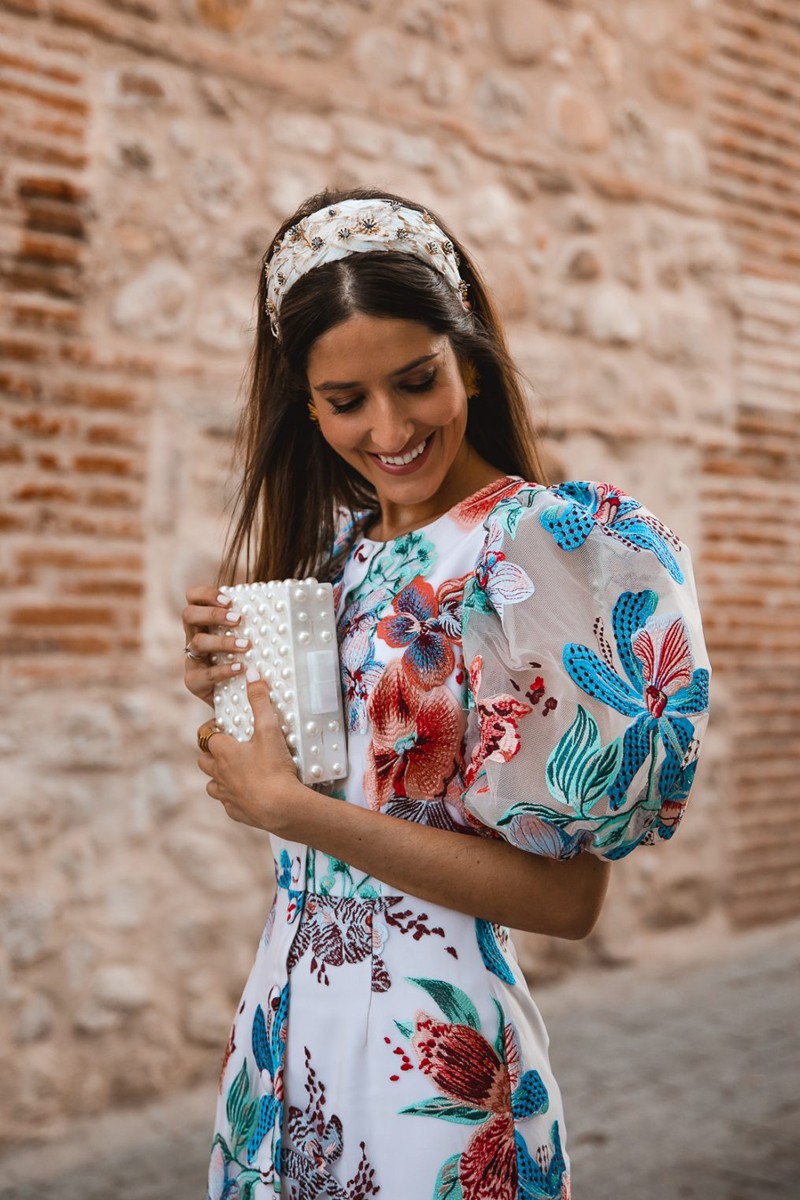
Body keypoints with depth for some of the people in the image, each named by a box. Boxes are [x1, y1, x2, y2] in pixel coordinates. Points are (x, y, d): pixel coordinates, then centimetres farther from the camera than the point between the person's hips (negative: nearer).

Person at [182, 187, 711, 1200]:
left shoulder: (542, 545, -18)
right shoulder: (340, 550, 3)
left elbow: (566, 896, -20)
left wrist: (287, 806, -20)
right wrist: (231, 689, -6)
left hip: (429, 1040, -7)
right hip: (285, 1009, 7)